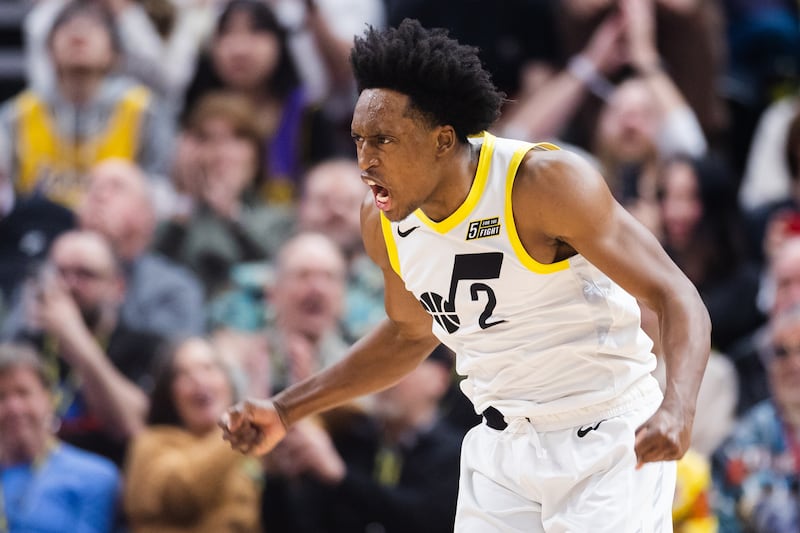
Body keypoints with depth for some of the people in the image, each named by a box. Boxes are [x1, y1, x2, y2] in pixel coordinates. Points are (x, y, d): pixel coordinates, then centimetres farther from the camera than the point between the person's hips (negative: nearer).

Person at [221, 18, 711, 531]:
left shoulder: (548, 182, -22)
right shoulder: (383, 224, -3)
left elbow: (677, 297, -20)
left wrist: (677, 409, -38)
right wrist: (286, 411, 14)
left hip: (610, 442, -6)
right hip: (503, 446, 6)